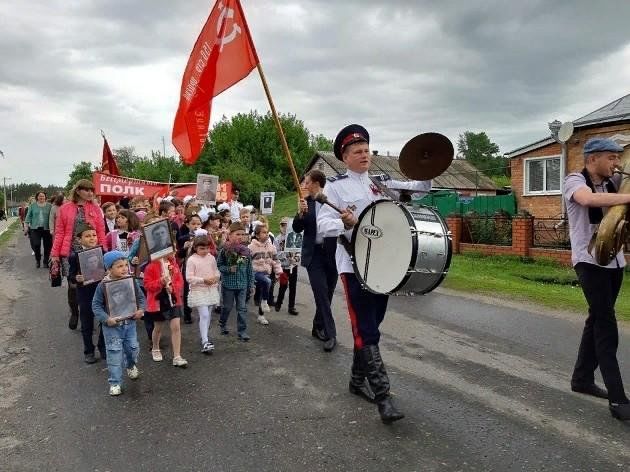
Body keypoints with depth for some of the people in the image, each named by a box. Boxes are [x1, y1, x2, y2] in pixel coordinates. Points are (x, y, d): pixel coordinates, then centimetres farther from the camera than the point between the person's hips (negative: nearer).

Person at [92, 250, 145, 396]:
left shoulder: (132, 281, -7)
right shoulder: (103, 285, -15)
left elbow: (140, 297, 5)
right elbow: (96, 305, -10)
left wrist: (140, 310, -12)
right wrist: (106, 319, -21)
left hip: (130, 322, 3)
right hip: (112, 325, -3)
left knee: (133, 348, 18)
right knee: (114, 354, 1)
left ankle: (131, 366, 50)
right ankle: (115, 383, 14)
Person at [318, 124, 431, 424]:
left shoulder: (381, 183, 12)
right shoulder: (335, 186, -3)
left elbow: (419, 188, 17)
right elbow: (323, 224, -12)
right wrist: (345, 223, -31)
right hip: (353, 265, -6)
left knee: (370, 325, 15)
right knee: (366, 331, -9)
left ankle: (358, 380, 33)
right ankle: (383, 398, -7)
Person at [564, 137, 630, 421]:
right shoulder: (575, 181, -9)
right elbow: (589, 199, -32)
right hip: (590, 261, -8)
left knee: (598, 321, 15)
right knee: (606, 326, -10)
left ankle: (582, 378, 29)